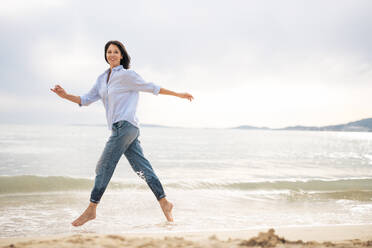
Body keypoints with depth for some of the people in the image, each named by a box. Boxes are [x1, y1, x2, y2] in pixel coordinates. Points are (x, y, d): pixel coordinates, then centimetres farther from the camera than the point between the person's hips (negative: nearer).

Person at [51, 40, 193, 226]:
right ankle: (164, 202, 15)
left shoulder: (127, 75, -4)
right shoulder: (102, 79, 19)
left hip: (125, 126, -8)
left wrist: (178, 95, 8)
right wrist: (66, 96, 4)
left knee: (104, 166, -7)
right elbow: (87, 100, 19)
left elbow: (152, 88, 3)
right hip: (120, 128, 8)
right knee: (142, 167, 9)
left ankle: (91, 209, -1)